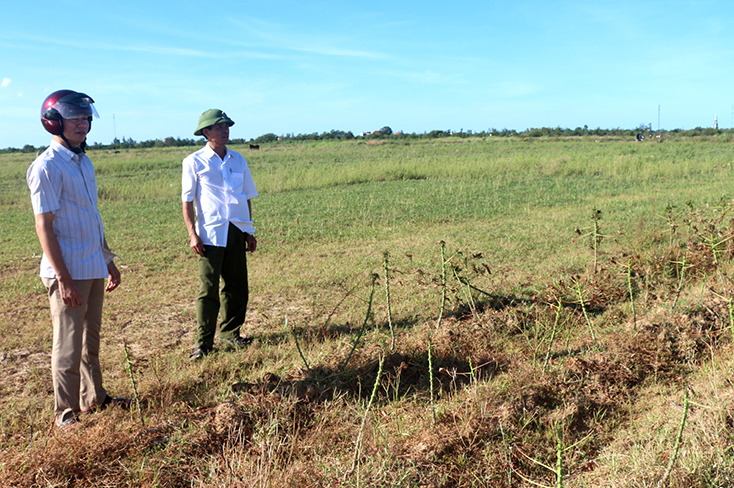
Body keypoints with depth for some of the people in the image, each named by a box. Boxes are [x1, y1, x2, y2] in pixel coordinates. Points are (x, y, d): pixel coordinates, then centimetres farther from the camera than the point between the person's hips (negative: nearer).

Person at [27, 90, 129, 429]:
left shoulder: (84, 163, 13)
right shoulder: (47, 167, -13)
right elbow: (44, 226, -16)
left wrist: (108, 261, 20)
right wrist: (64, 279, -21)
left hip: (94, 268, 8)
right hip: (68, 272, -8)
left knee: (91, 338, 18)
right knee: (68, 345, 2)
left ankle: (93, 398, 33)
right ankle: (66, 413, 16)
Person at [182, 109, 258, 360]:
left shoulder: (238, 160, 14)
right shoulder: (195, 162, 0)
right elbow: (187, 201, -1)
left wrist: (249, 231, 15)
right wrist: (192, 234, -10)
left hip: (237, 231, 5)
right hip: (210, 233, -5)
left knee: (237, 286, 9)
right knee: (208, 288, -4)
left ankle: (230, 334, 23)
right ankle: (203, 342, 5)